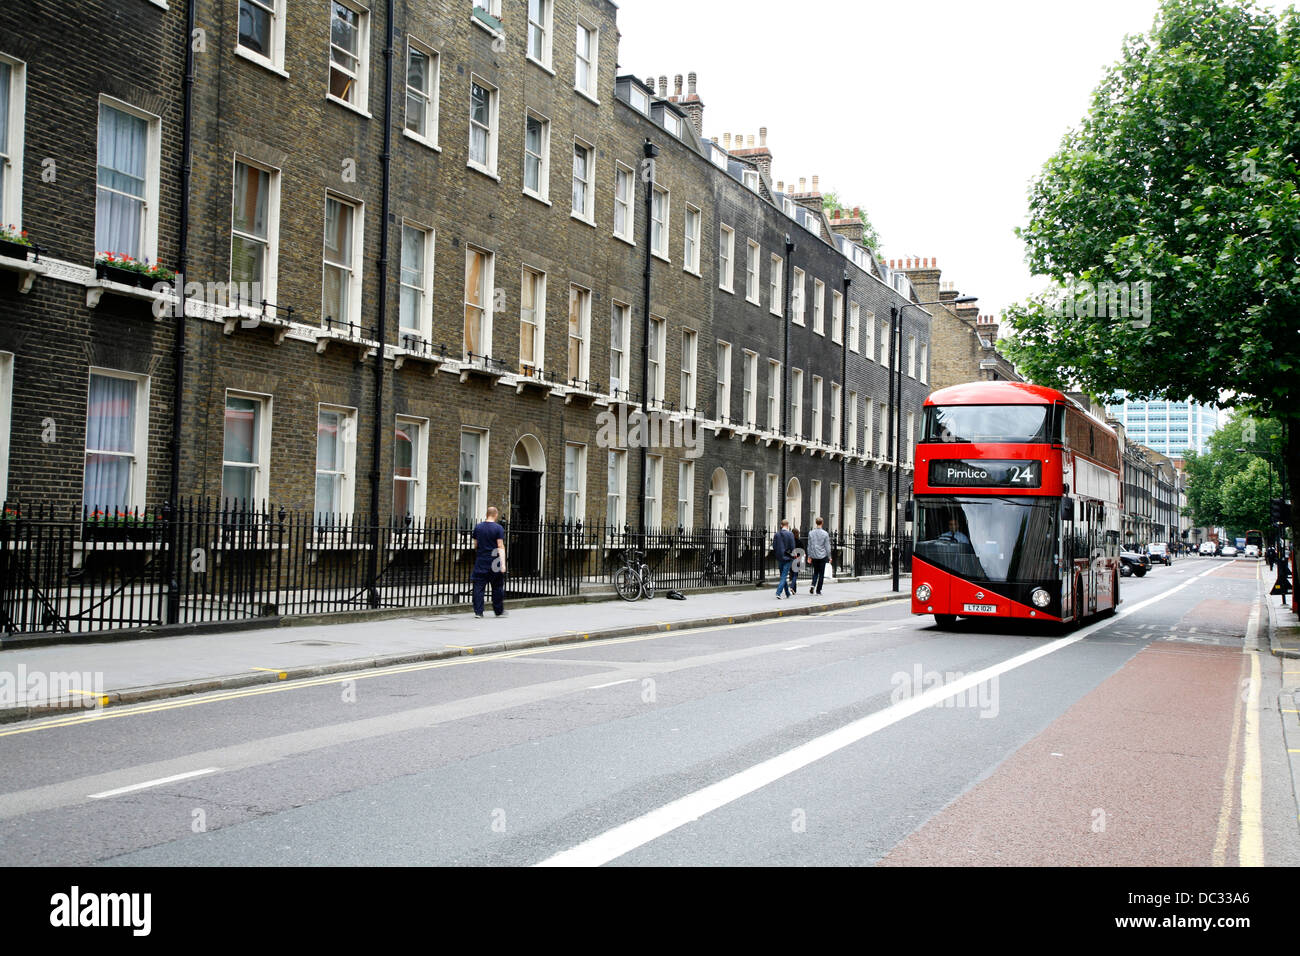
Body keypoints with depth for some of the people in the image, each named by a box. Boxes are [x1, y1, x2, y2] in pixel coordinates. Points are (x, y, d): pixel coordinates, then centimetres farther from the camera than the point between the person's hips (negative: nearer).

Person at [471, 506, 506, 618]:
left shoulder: (478, 527, 4)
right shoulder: (498, 528, -7)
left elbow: (475, 544, 11)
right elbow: (500, 546, -12)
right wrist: (503, 563, -15)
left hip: (480, 561, 3)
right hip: (494, 561, -3)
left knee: (478, 587, 4)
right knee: (497, 587, 10)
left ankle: (478, 611, -1)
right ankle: (499, 611, 18)